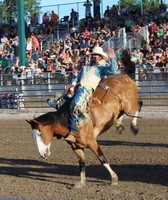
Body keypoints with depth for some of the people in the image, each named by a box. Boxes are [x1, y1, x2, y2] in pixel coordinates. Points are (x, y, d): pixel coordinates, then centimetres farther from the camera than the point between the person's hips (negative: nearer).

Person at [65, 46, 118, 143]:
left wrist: (112, 59, -11)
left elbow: (113, 70, -3)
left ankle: (73, 133, -34)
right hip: (78, 89, 8)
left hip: (87, 89, -8)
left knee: (74, 106, -31)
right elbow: (77, 78, 32)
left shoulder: (102, 68, 14)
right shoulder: (85, 68, 34)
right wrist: (73, 85, 15)